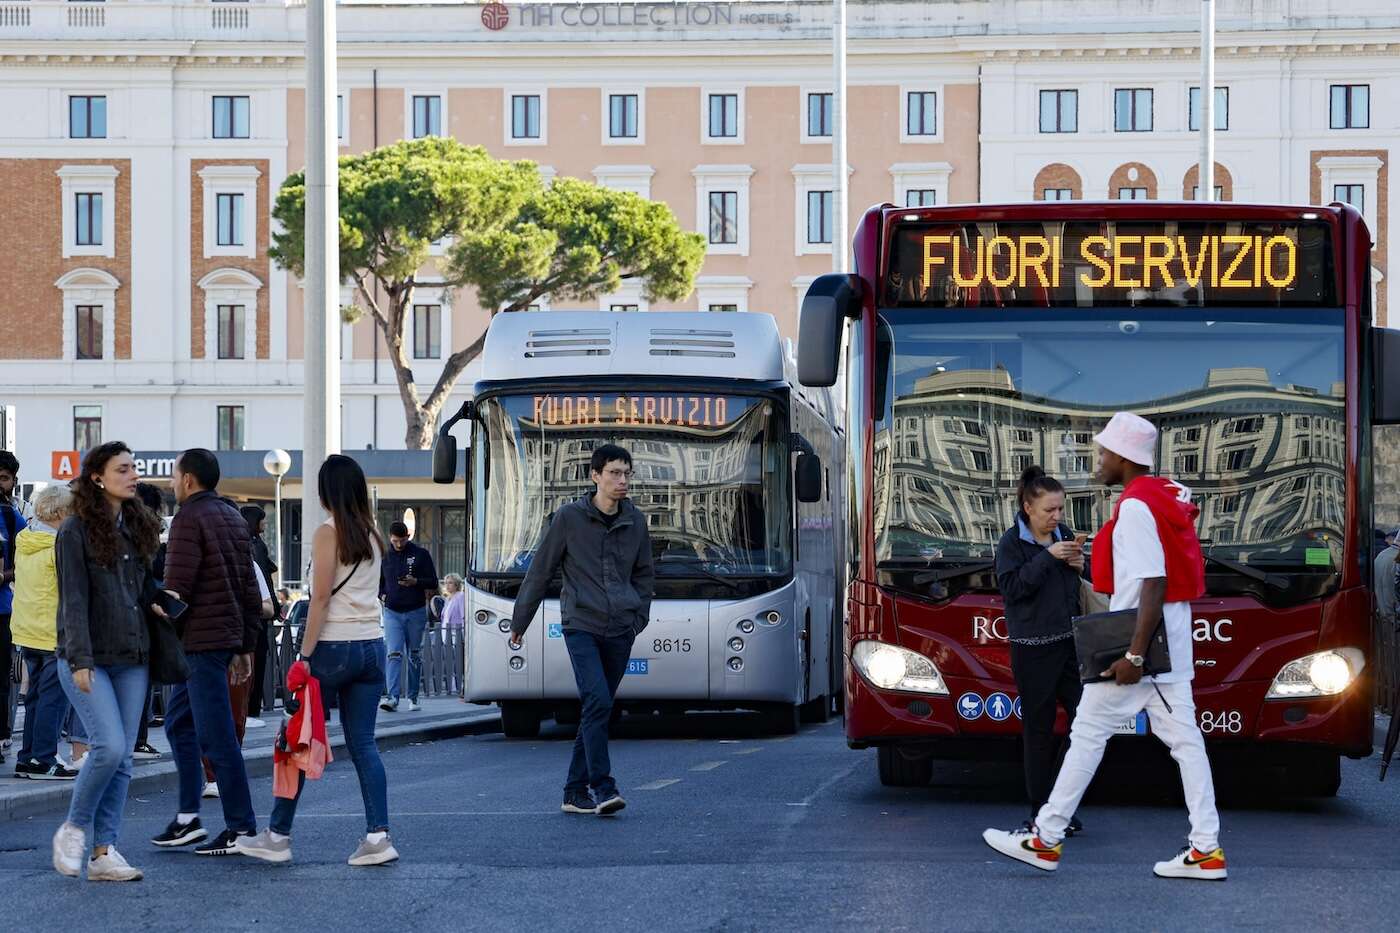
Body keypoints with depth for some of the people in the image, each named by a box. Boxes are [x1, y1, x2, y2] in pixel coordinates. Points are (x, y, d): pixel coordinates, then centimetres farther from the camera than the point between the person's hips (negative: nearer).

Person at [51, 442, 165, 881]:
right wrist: (79, 660, -17)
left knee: (122, 758, 2)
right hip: (89, 660, -6)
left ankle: (104, 851, 6)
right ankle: (74, 828, 3)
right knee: (110, 746, -17)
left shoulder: (138, 527, 14)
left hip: (132, 659, 6)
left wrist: (156, 599, 5)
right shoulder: (76, 531, -6)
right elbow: (74, 599, -11)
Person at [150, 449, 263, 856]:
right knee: (179, 722, 17)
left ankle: (242, 828, -6)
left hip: (200, 639, -10)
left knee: (216, 736, -7)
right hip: (229, 635, 10)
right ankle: (188, 818, 15)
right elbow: (250, 588, 17)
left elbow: (176, 586, -18)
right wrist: (246, 646, 20)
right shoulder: (233, 518, 16)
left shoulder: (190, 518, -11)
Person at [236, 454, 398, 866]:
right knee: (362, 742, 5)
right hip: (372, 646, 6)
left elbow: (321, 598, -13)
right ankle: (377, 835, -6)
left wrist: (305, 654, -12)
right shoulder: (373, 535, 11)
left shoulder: (328, 533, -9)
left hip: (334, 646, -6)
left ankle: (278, 835, 10)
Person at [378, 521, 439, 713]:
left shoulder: (420, 555, 0)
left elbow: (433, 583, 0)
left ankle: (413, 697, 16)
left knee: (415, 656, 7)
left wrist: (416, 582, -18)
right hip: (392, 612, 0)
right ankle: (393, 697, -19)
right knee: (394, 655, -11)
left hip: (416, 612, 0)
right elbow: (378, 581, 18)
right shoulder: (384, 556, 5)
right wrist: (382, 595, -2)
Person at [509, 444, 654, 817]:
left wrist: (638, 617, 9)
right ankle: (603, 789, -20)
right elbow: (540, 572, 4)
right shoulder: (569, 517, -3)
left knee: (598, 711, 6)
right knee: (597, 702, -19)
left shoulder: (635, 522, 9)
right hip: (581, 626, -4)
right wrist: (519, 623, 9)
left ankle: (576, 792, 13)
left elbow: (644, 574, 22)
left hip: (619, 632, 4)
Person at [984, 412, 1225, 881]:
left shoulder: (1135, 507, -16)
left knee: (1088, 733, -2)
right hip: (1172, 644, 9)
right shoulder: (1168, 495, 14)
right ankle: (1206, 849, 2)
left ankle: (1046, 838, 4)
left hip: (1139, 640, -9)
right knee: (1184, 738, 5)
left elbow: (1154, 585, -23)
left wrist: (1134, 655, -25)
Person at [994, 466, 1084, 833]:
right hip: (1033, 648, -5)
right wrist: (1048, 557, -21)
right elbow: (1012, 586, -16)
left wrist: (1080, 566, -4)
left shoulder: (1065, 536, 9)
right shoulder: (1012, 542, -4)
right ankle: (1041, 811, 8)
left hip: (1070, 641, 5)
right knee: (1039, 729, 1)